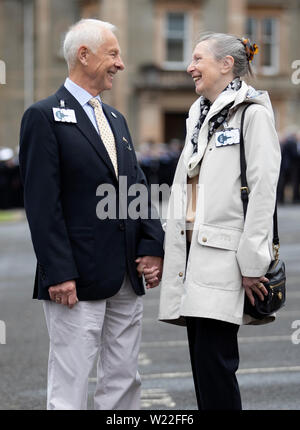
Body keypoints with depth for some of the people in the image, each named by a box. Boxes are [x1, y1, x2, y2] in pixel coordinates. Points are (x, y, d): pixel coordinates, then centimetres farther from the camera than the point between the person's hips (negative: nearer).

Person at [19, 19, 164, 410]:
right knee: (69, 389, -3)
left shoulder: (116, 119, 18)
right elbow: (42, 204, -13)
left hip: (127, 277, 8)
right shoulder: (45, 116, -7)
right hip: (77, 282, -8)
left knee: (124, 382, 12)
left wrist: (152, 245, 1)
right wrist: (59, 274, -19)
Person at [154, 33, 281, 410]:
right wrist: (169, 251, 14)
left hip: (224, 257, -8)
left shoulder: (252, 113, -6)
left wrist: (252, 264, -17)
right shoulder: (200, 118, 19)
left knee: (214, 362, -10)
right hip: (193, 252, 8)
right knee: (202, 362, 8)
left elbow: (263, 192, -13)